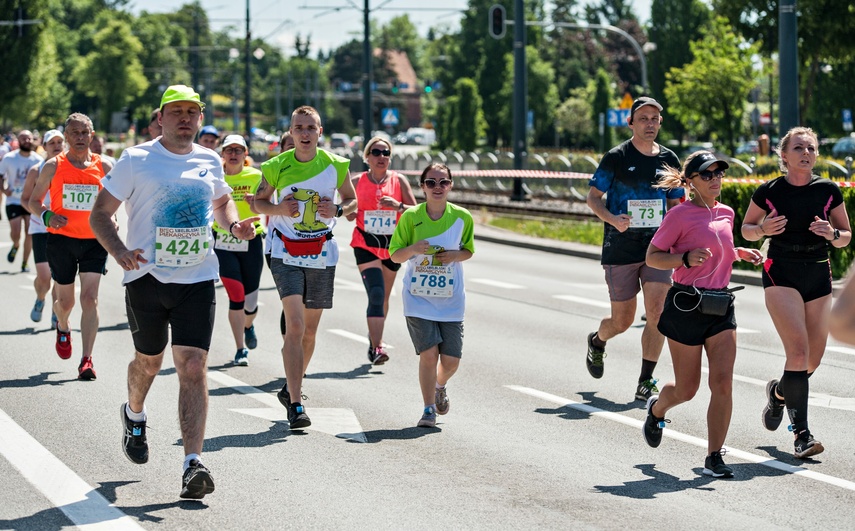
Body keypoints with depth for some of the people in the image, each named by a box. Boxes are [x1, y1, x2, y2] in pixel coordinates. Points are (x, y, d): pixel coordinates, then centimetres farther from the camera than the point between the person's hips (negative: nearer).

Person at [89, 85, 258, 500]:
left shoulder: (209, 162, 8)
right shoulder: (136, 160, -4)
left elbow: (221, 201, 28)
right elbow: (100, 213, -4)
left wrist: (234, 225, 5)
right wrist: (120, 251, -22)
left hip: (197, 279, 1)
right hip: (147, 277, -1)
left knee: (194, 367, -11)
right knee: (149, 361, 15)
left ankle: (193, 464, -15)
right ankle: (134, 416, 50)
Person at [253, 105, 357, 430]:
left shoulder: (335, 165, -1)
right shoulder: (277, 166, -5)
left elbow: (351, 199, 11)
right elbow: (258, 201, 7)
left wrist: (337, 210, -11)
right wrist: (278, 208, -15)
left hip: (322, 255, 3)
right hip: (287, 254, -3)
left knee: (309, 330, 12)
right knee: (295, 326, -16)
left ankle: (290, 389, 34)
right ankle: (295, 405, -18)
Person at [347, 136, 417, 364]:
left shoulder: (399, 181, 0)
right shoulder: (357, 182, 1)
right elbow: (349, 215, 11)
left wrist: (398, 206, -20)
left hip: (392, 245, 2)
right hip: (365, 245, -2)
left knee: (384, 296, 15)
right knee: (376, 293, -19)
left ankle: (375, 336, 39)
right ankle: (376, 347, -24)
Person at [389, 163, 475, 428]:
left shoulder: (462, 217, -2)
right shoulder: (411, 216, -5)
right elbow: (395, 255, 2)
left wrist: (455, 255, -10)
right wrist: (413, 249, -19)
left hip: (450, 299, 1)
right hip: (418, 297, -1)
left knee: (451, 360, 1)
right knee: (428, 353, -12)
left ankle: (440, 386, 36)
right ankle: (429, 409, 5)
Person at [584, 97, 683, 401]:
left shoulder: (669, 159, 8)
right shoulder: (616, 157, -4)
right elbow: (593, 197, -2)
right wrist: (612, 219, -20)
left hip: (657, 248, 3)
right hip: (620, 250, -3)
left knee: (657, 312, -13)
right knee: (623, 321, 5)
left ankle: (645, 384, -3)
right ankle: (597, 342, 41)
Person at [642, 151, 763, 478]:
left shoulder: (725, 214, 10)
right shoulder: (680, 215, -9)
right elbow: (652, 257, -7)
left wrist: (743, 253, 10)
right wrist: (686, 259, -23)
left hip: (721, 308, 5)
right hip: (686, 307, -5)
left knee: (723, 383, -8)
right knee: (686, 389, 5)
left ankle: (714, 457, -2)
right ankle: (657, 409, 40)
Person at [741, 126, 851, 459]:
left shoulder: (829, 191, 1)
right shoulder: (769, 192, -4)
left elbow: (846, 237, 9)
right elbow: (746, 229, 8)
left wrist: (832, 234, -14)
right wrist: (763, 229, -13)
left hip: (819, 276, 4)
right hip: (781, 274, -4)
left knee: (813, 360, 8)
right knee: (798, 352, -19)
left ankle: (778, 391, 40)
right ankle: (802, 434, -10)